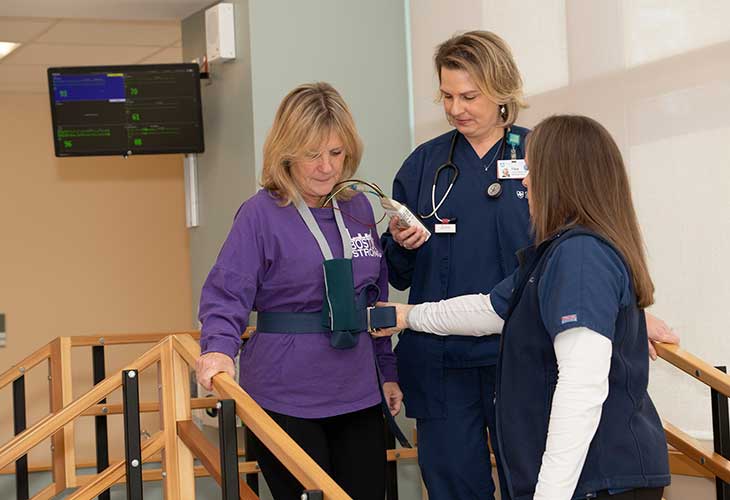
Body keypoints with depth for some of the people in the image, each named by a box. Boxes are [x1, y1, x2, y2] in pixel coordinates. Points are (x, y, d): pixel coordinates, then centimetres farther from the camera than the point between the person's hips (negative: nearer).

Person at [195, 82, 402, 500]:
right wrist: (219, 348, -33)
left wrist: (389, 370, 16)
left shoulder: (359, 207, 7)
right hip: (286, 399, -5)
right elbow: (228, 294, -16)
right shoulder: (262, 213, -10)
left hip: (358, 394, 6)